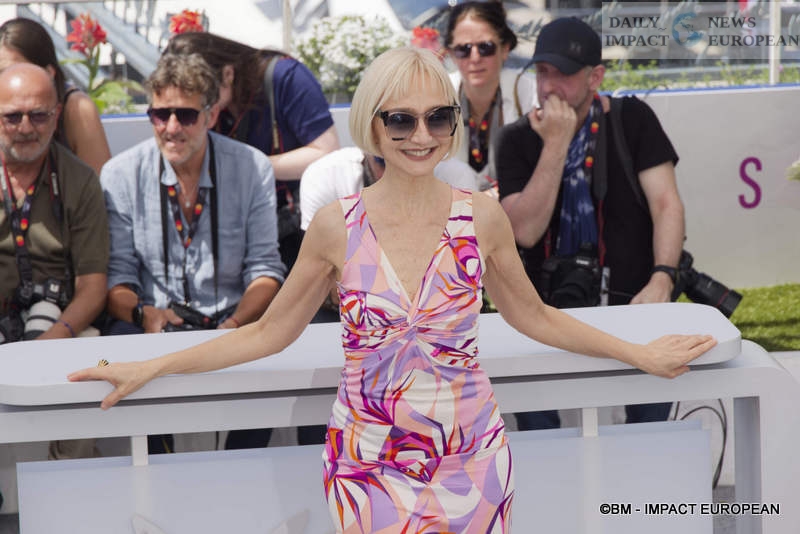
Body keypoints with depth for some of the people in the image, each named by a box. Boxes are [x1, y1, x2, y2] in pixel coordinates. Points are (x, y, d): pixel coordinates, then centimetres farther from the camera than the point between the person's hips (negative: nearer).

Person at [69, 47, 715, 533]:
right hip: (369, 462, -1)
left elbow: (533, 316, 11)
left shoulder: (481, 217, -4)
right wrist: (151, 368, 2)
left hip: (471, 457, 1)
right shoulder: (337, 226, -6)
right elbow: (269, 333, 4)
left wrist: (640, 353, 13)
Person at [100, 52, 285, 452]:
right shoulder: (120, 175, 2)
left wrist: (236, 324, -19)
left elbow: (265, 268, 2)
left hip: (233, 320, 0)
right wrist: (143, 313, -22)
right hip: (150, 325, 0)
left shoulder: (252, 169, 2)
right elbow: (116, 274, 1)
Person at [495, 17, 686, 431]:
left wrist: (661, 280, -21)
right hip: (550, 304, 0)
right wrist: (556, 145, -14)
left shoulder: (632, 119, 3)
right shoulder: (517, 140, 3)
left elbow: (666, 204, -5)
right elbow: (525, 232, -10)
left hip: (631, 301, 0)